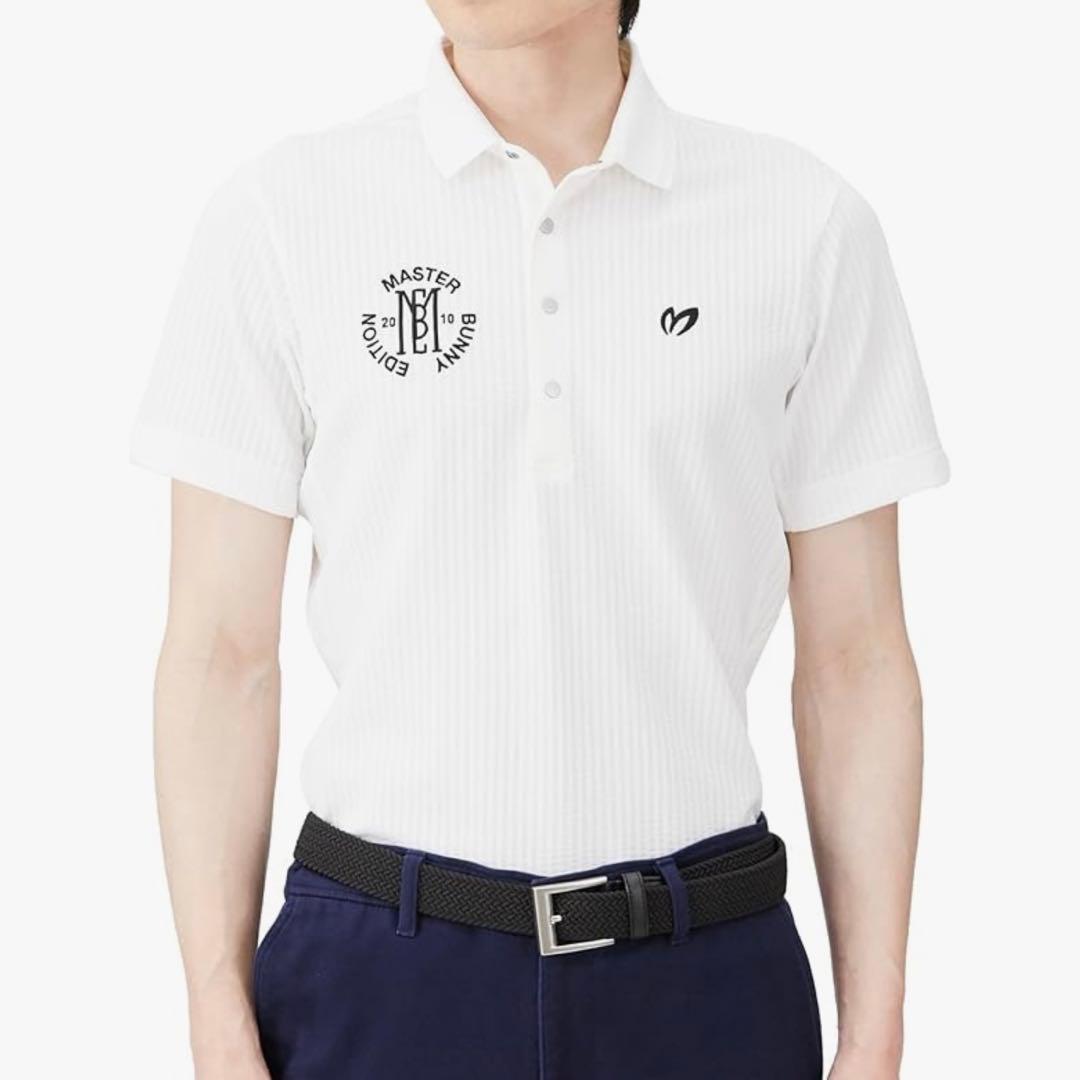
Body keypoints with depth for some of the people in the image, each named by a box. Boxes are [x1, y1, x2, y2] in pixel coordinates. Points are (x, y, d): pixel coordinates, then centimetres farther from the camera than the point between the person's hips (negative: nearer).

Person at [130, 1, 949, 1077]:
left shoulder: (810, 223, -2)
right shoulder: (280, 213, -4)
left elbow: (853, 659, 1)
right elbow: (220, 654, -2)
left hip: (708, 974, 1)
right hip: (380, 970, 0)